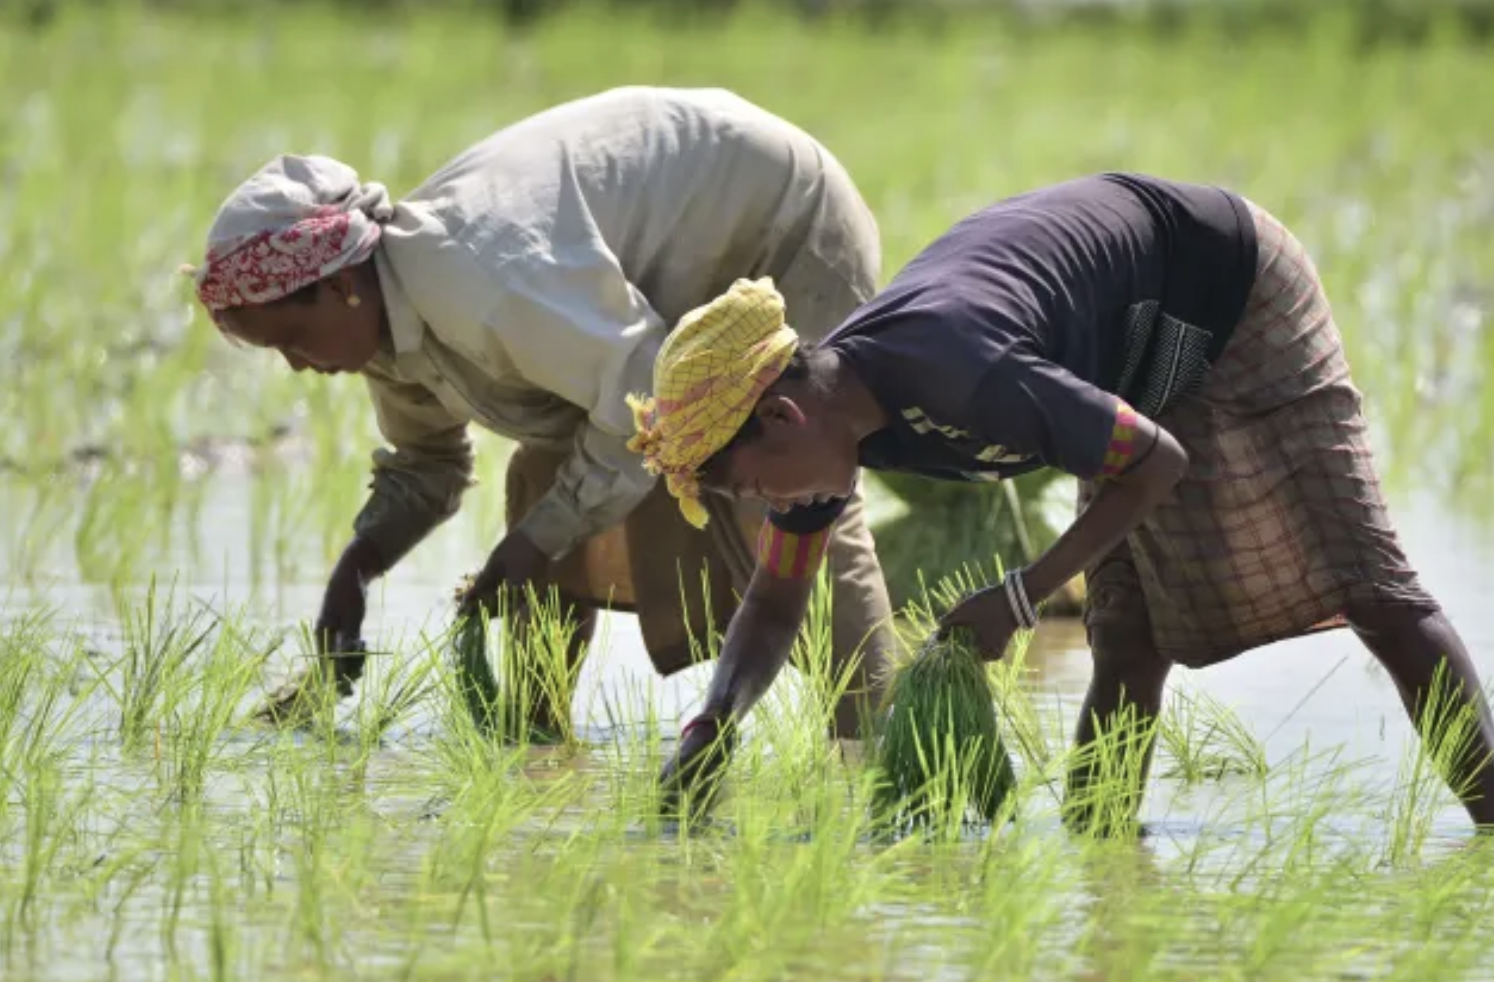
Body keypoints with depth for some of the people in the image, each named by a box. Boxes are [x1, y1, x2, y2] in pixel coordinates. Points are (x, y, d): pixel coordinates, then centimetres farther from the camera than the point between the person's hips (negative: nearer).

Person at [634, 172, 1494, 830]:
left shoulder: (957, 376, -41)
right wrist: (719, 719, -21)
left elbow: (1158, 463, -30)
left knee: (1366, 586, -6)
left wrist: (1023, 595, -29)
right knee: (1131, 640, 1)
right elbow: (773, 606, -3)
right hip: (1143, 354, 8)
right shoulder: (825, 404, -14)